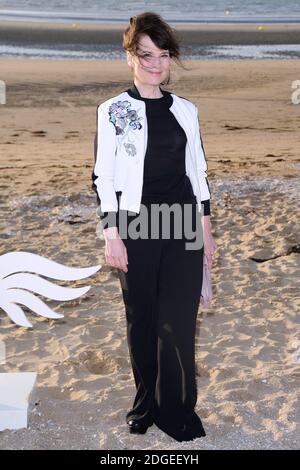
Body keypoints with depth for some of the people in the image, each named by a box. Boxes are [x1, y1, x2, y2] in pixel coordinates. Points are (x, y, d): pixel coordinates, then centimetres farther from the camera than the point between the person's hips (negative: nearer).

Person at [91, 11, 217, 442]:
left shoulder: (186, 110, 9)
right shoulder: (113, 111, -1)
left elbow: (198, 171, 13)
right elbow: (103, 176, -2)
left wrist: (207, 229, 10)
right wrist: (111, 235, -8)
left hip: (183, 229, 2)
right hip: (137, 229, -2)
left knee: (179, 323, 1)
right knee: (142, 321, 8)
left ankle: (177, 411, 14)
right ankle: (146, 403, 25)